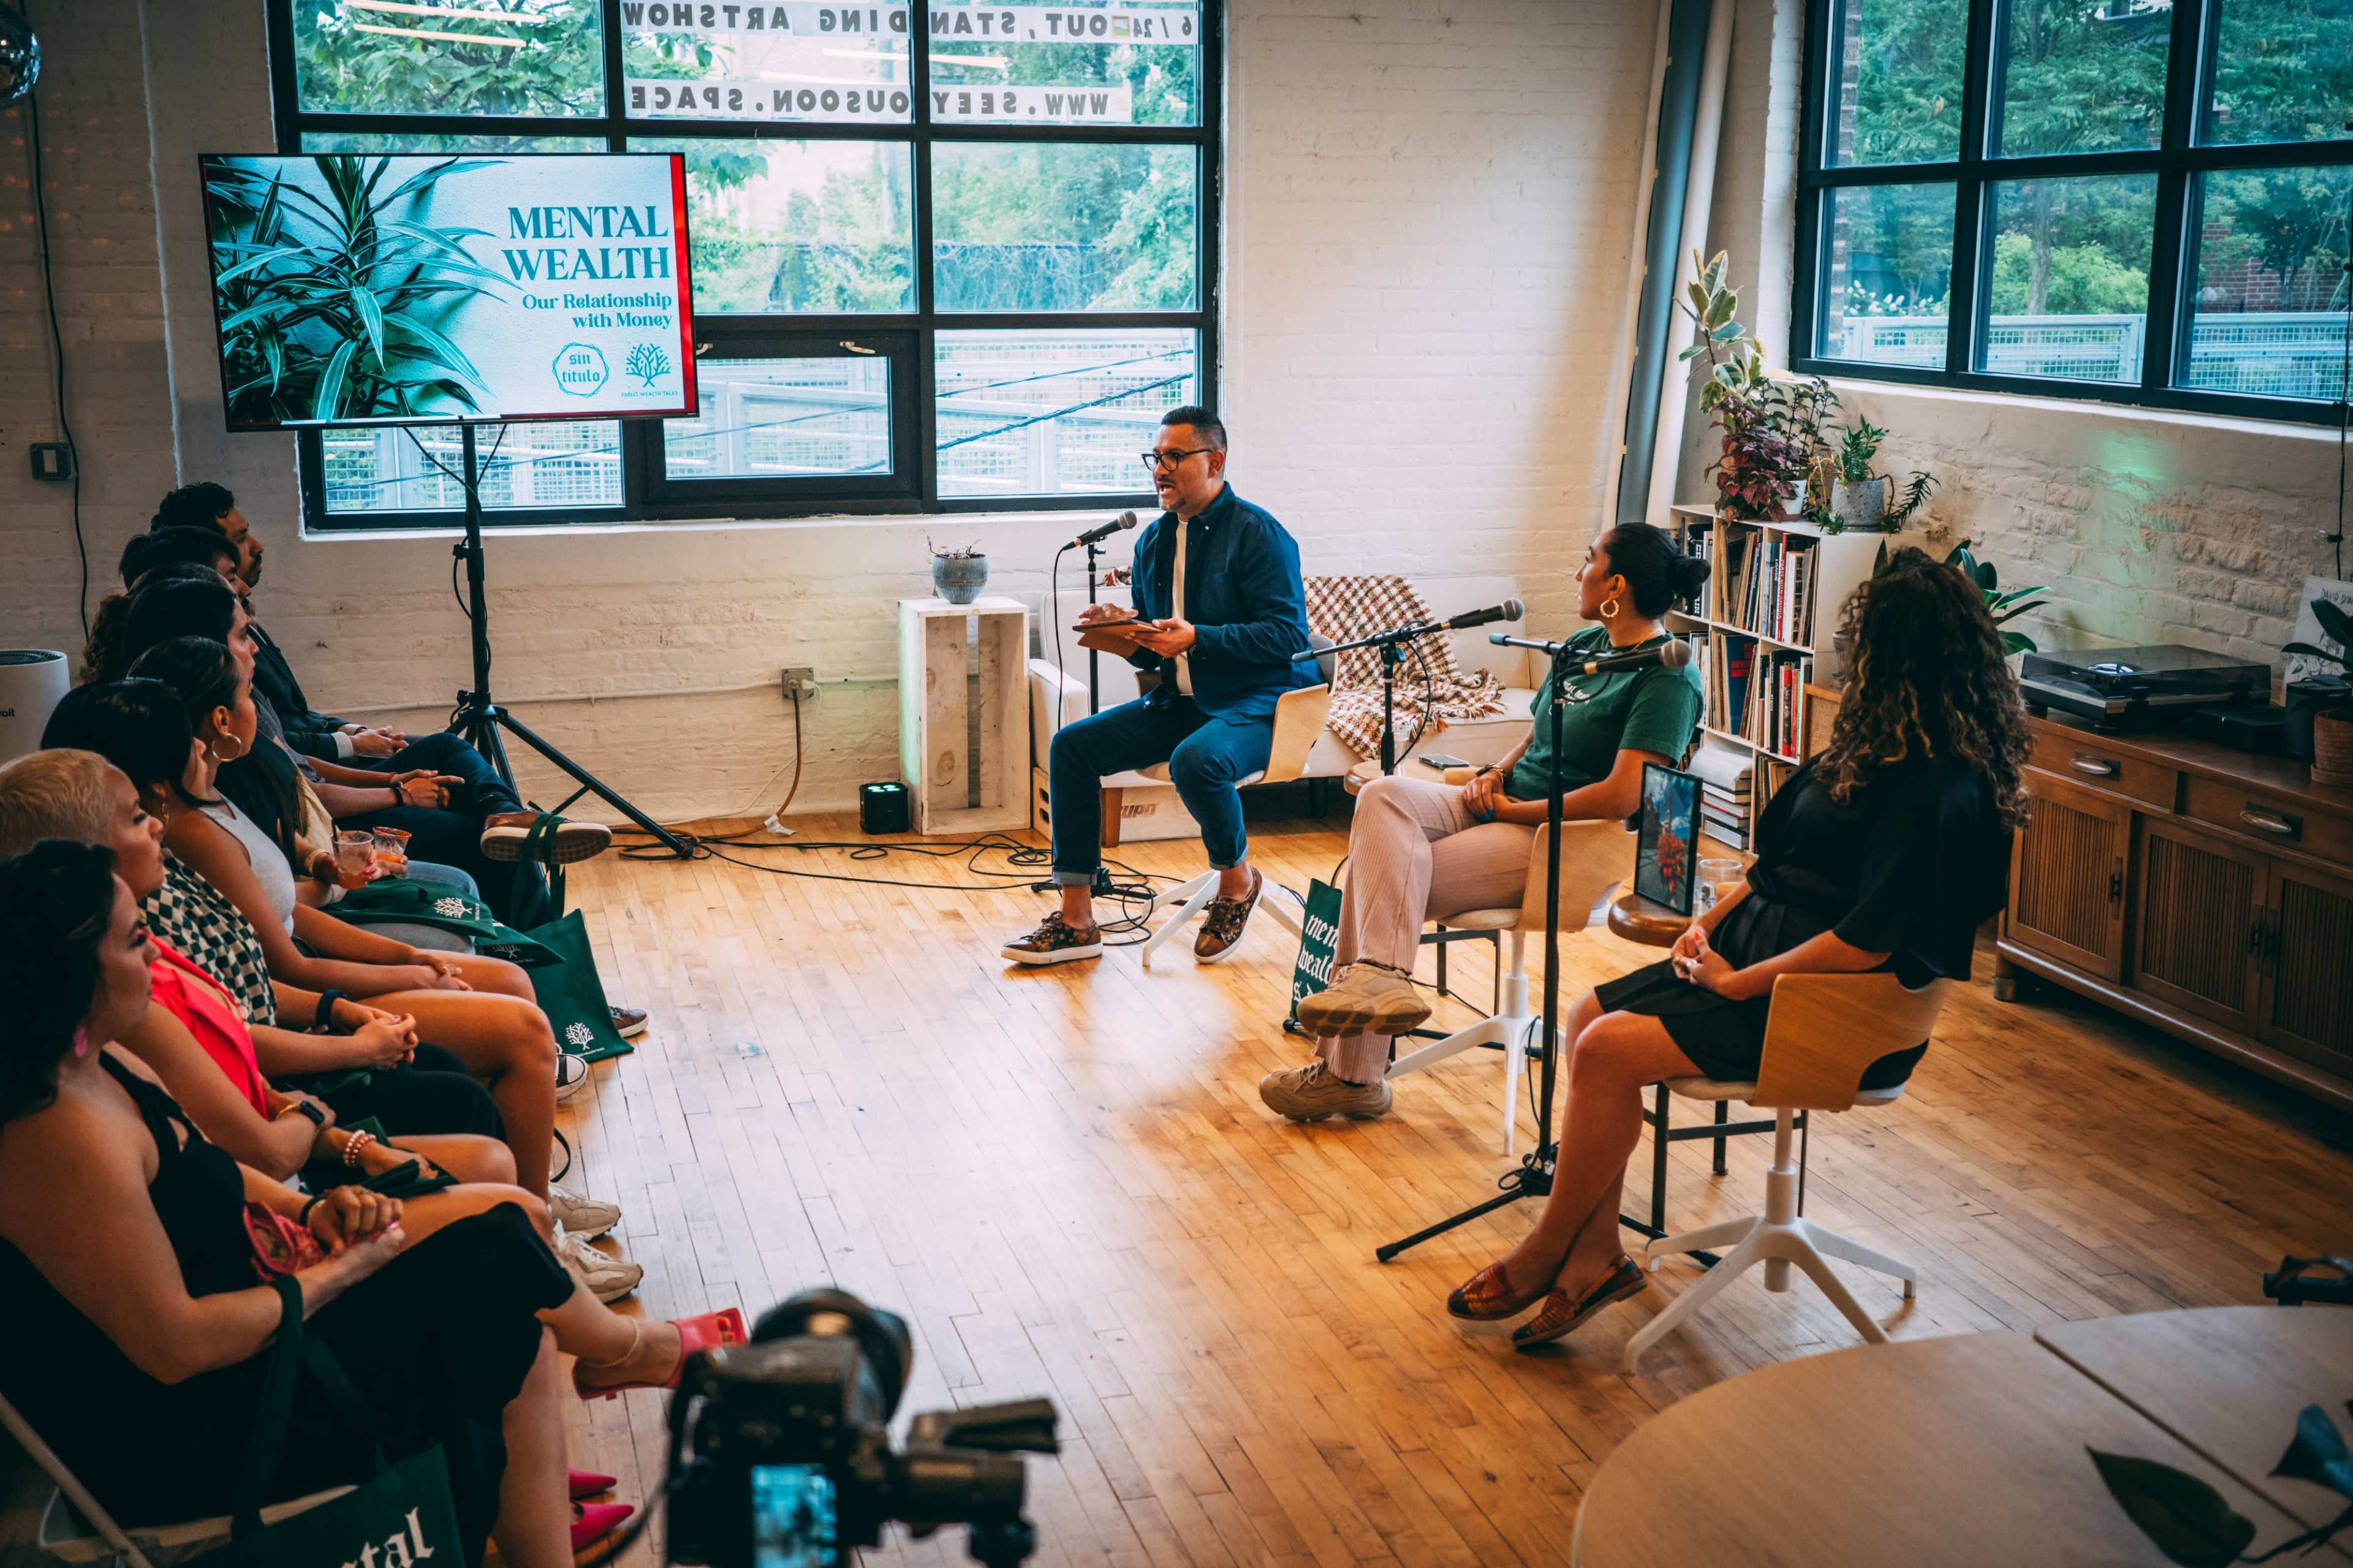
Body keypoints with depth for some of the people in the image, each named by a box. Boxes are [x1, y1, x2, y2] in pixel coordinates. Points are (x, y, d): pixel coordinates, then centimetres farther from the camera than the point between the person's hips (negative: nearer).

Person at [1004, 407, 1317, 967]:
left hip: (1254, 705, -7)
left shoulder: (1257, 534, -10)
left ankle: (1238, 879, -5)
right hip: (1176, 701, 7)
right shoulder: (1154, 540, 12)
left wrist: (1196, 639, -25)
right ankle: (1076, 920, -6)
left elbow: (1288, 634, -19)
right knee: (1071, 745, -10)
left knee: (1194, 760, -37)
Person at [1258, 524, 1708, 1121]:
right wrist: (1494, 774, 3)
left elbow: (1622, 797, -21)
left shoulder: (1667, 677, -12)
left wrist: (1513, 809, -14)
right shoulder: (1583, 645, 16)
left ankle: (1347, 1074, -16)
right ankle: (1380, 977, -34)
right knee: (1384, 795, -22)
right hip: (1505, 807, 8)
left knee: (1386, 875, -20)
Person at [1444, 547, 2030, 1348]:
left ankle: (1548, 1250, 0)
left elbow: (1870, 941, -27)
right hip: (1757, 945, 10)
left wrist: (1737, 983, -20)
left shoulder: (1941, 793, -21)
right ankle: (1596, 1252, -1)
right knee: (1588, 1017, -3)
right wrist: (1709, 922, 4)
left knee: (1609, 1050, -21)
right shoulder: (1879, 746, 10)